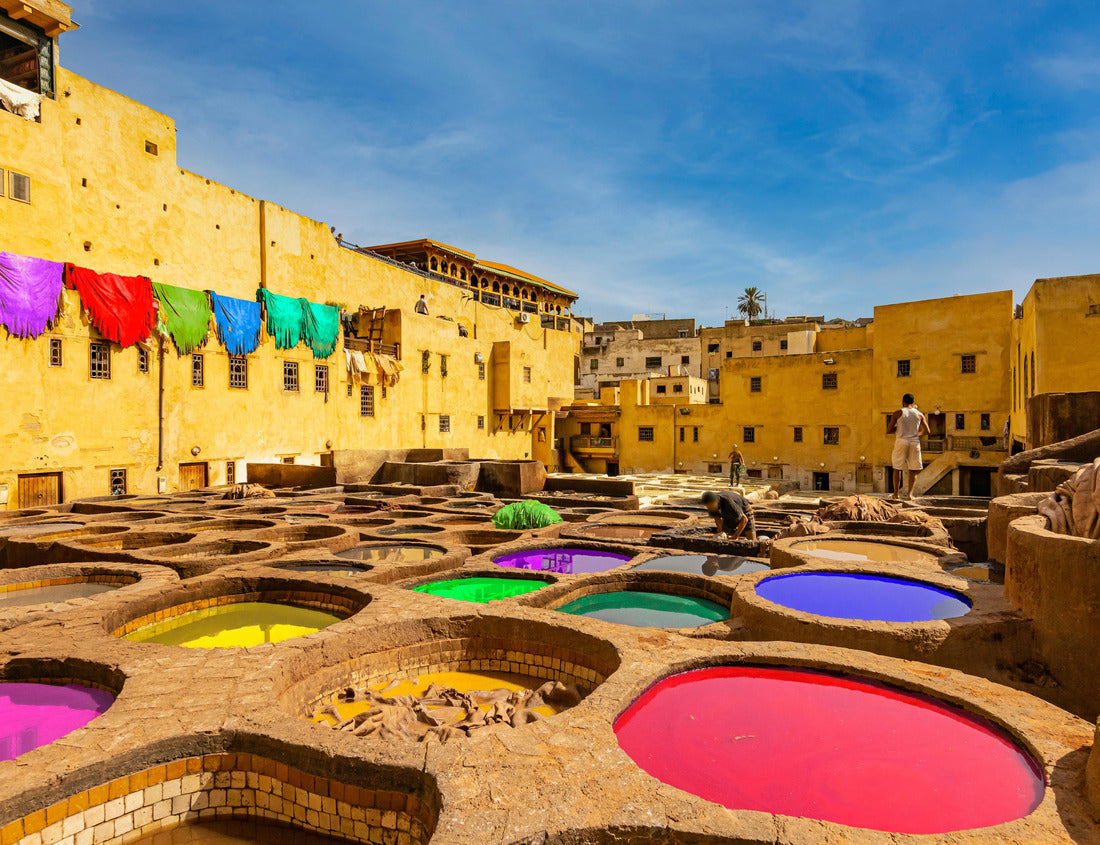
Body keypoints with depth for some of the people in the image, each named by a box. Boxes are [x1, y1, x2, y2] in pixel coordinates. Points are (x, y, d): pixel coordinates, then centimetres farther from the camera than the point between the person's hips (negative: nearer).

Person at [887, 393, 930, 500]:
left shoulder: (897, 413, -1)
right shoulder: (920, 414, 7)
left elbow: (888, 431, -2)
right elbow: (927, 431, 9)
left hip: (901, 442, -2)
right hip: (914, 443, 2)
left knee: (897, 468, 8)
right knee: (913, 470, 7)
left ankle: (896, 493, 6)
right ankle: (910, 493, -2)